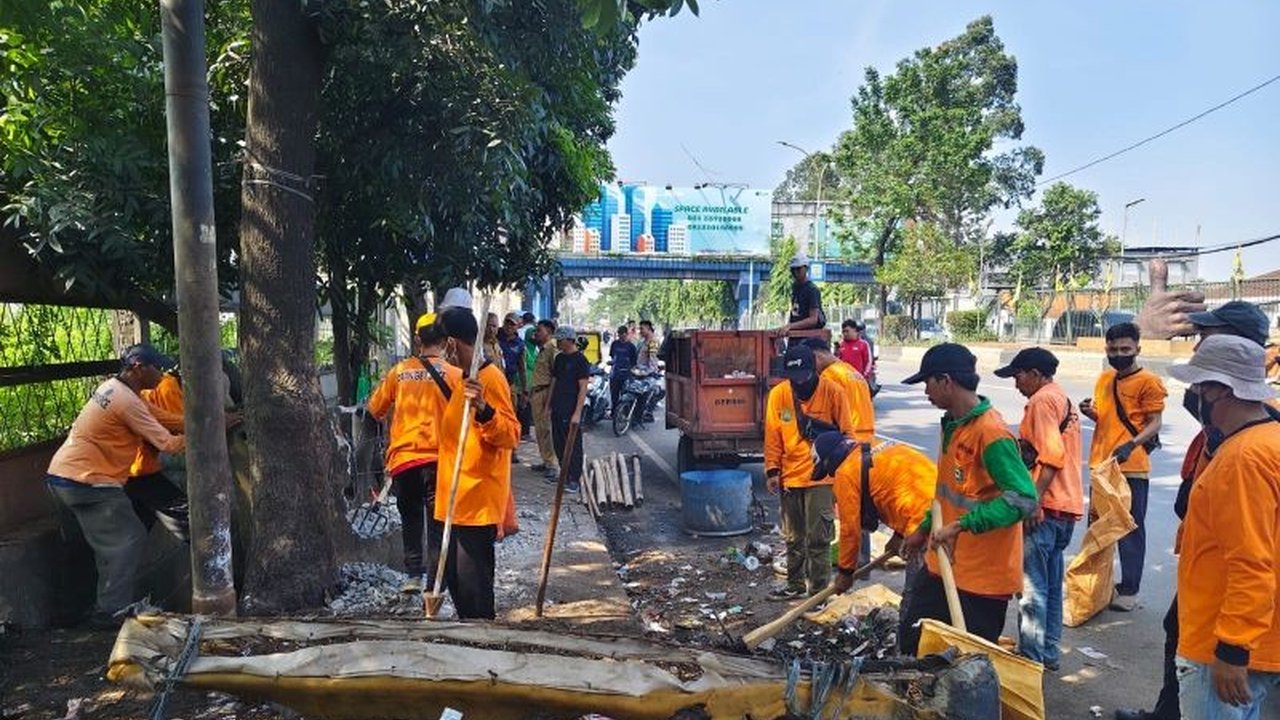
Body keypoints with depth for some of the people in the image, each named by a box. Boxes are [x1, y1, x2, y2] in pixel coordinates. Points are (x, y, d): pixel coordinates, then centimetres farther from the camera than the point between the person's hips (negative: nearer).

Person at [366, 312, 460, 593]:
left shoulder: (399, 370, 4)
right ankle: (433, 588, 4)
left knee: (410, 519, 22)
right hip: (438, 458, -3)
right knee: (437, 526, 5)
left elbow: (375, 409, 14)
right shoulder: (453, 374, -5)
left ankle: (413, 574, 20)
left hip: (403, 457, 3)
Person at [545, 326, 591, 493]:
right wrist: (548, 406, 14)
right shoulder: (559, 358, 12)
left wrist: (577, 412, -18)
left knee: (573, 445, -1)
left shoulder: (580, 359, -10)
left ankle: (575, 480, 6)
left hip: (571, 411, -7)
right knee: (558, 444, 12)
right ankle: (564, 475, 24)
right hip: (557, 410, 8)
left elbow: (583, 388, -13)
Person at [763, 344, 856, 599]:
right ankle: (795, 584, 31)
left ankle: (818, 590, 12)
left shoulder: (832, 392, -10)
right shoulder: (777, 395, -2)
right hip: (790, 478, 4)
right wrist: (772, 470, -2)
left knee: (818, 538, -1)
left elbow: (846, 433, -3)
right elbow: (773, 436, 3)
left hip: (821, 477, -4)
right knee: (792, 537, 15)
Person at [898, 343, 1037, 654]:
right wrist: (925, 529, 22)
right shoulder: (952, 425, 7)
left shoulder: (991, 433, -22)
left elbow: (1023, 498, -28)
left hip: (982, 578, -9)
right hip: (943, 565, 9)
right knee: (910, 640, 16)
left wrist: (961, 526, -31)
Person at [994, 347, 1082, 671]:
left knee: (1031, 586, -4)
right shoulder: (1063, 398, 18)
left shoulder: (1042, 400, -12)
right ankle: (1049, 651, 26)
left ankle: (1031, 658, 2)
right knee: (1051, 583, 17)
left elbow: (1051, 457, -21)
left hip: (1046, 507, -10)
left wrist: (1035, 501, -22)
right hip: (1068, 504, 10)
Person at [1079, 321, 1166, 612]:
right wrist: (1089, 411, 0)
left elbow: (1154, 424, -11)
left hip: (1132, 468, -7)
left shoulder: (1148, 382, -8)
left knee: (1131, 528, 2)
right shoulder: (1104, 379, 12)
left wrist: (1131, 445, -26)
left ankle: (1129, 590, 11)